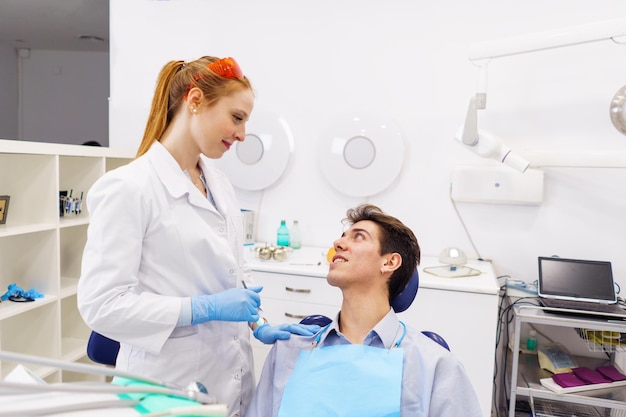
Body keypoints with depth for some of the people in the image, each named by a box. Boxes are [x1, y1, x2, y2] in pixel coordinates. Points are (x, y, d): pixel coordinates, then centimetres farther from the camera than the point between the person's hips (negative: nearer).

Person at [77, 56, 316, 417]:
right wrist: (207, 308, -22)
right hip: (173, 384, -7)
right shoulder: (128, 188, -18)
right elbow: (101, 303, -20)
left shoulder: (219, 183, 5)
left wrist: (259, 326, 1)